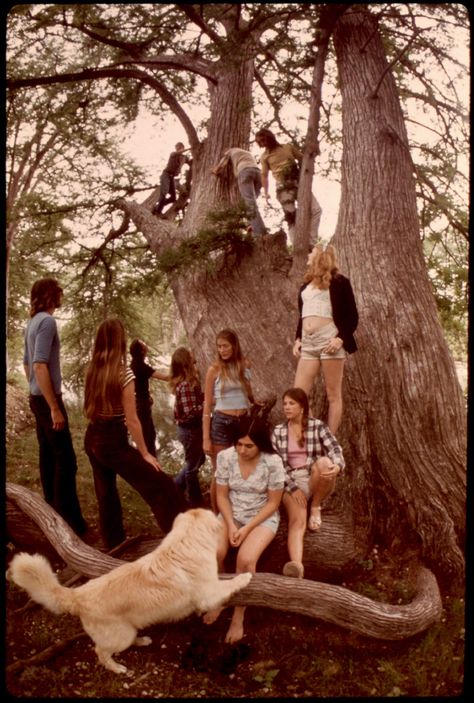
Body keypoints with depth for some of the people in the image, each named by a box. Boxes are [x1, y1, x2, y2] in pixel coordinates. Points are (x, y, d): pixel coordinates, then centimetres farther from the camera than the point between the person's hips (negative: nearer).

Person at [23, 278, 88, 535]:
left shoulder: (32, 322, 12)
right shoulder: (47, 321, -17)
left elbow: (27, 363, 20)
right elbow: (40, 365, -25)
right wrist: (55, 407, -24)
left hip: (37, 398, 10)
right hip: (47, 398, -10)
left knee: (48, 456, 14)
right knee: (65, 459, -7)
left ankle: (54, 512, 23)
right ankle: (69, 520, -5)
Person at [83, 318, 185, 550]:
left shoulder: (92, 370, 3)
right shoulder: (124, 373, -16)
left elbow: (90, 410, 12)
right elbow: (131, 420, -16)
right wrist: (145, 453, -9)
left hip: (92, 440, 8)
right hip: (113, 443, -8)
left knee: (106, 494, 17)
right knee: (162, 487, -2)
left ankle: (113, 546, 28)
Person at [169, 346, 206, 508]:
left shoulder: (187, 380, 3)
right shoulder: (186, 384, -26)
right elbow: (191, 411, -28)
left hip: (190, 427, 9)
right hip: (190, 429, -9)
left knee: (198, 459, 24)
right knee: (193, 465, 6)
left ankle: (175, 487, 35)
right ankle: (196, 503, 22)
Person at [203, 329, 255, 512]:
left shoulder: (245, 365, 5)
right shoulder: (214, 369, -4)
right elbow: (207, 405, -4)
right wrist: (206, 438, -8)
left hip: (244, 422, 3)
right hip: (222, 423, -3)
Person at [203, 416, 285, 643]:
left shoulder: (273, 462, -19)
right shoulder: (225, 457, -11)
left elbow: (273, 502, -12)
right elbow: (222, 495, -2)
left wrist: (247, 528, -18)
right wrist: (231, 525, -16)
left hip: (263, 518, -3)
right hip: (231, 514, 3)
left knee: (246, 560, -28)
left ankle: (238, 617, -6)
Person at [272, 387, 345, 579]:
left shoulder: (318, 426, 3)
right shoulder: (278, 432, 7)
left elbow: (336, 450, -9)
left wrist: (337, 466, -34)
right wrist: (293, 488, -14)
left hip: (317, 481, 0)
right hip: (291, 482, 0)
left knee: (324, 462, -35)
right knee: (297, 521, -30)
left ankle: (316, 507, -11)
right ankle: (297, 565, -55)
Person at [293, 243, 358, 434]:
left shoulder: (339, 281, 2)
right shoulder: (306, 284, 21)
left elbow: (352, 316, -3)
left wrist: (340, 338, -16)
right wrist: (297, 339, 11)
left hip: (329, 341, -7)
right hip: (308, 344, 7)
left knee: (333, 395, -2)